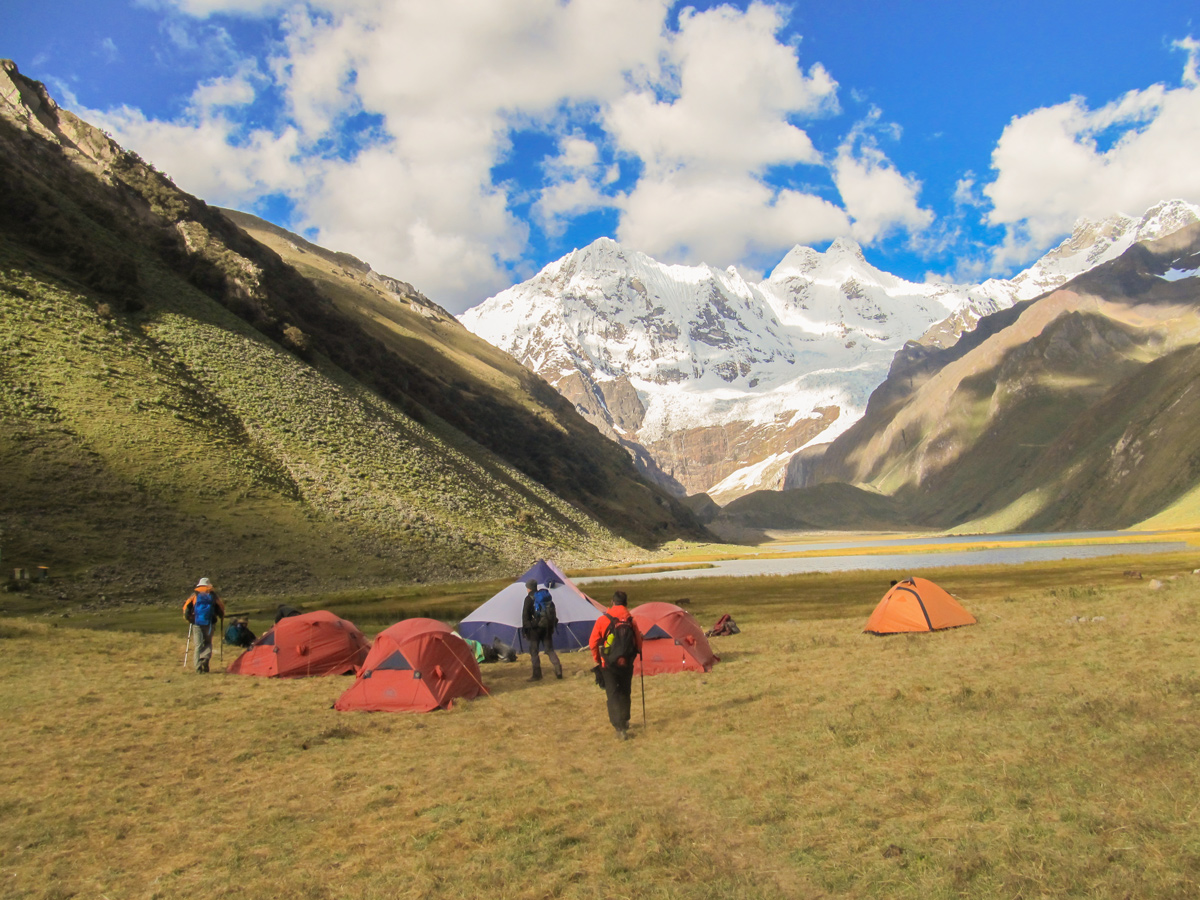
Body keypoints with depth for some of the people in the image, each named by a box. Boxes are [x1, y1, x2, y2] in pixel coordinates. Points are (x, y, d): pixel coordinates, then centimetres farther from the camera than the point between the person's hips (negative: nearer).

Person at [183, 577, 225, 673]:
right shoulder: (213, 595, 5)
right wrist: (221, 617, 22)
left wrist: (187, 618, 10)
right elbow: (221, 608, 4)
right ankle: (205, 658, -12)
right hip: (209, 624, 0)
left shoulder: (195, 595, 5)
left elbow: (186, 606, -2)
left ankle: (198, 667, -4)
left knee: (198, 645, 5)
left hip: (196, 623, 0)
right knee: (208, 643, 15)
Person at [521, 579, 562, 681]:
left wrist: (525, 628, -6)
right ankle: (558, 670, -1)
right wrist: (553, 625, 21)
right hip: (548, 626, 6)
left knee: (533, 651, 4)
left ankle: (537, 674, 4)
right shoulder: (546, 595, 12)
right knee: (549, 649, 12)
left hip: (536, 627, -6)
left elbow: (525, 615, -10)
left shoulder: (529, 598, -6)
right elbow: (553, 610, 15)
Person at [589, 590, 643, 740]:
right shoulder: (631, 621, -2)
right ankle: (624, 721, 35)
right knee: (625, 692, 21)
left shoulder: (603, 620, -9)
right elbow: (639, 644, 3)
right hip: (626, 664, 3)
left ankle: (620, 728, -11)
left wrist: (597, 659, 8)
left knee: (613, 694, 0)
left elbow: (593, 643, -7)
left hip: (608, 664, -3)